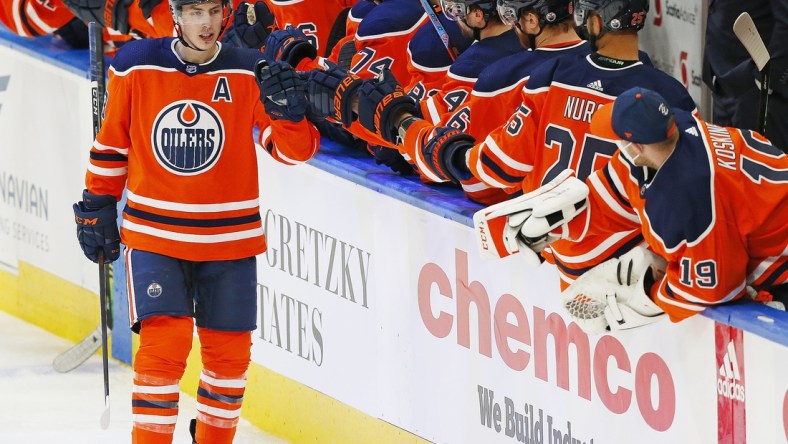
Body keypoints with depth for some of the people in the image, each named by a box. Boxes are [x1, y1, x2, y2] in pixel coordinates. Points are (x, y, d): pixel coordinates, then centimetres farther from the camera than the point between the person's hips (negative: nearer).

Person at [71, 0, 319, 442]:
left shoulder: (249, 74, -6)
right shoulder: (136, 66, -5)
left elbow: (294, 149, -9)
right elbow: (112, 143, 8)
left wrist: (288, 109, -28)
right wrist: (97, 207, 11)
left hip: (229, 240, 1)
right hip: (153, 235, -1)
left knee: (229, 353, 8)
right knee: (164, 344, -14)